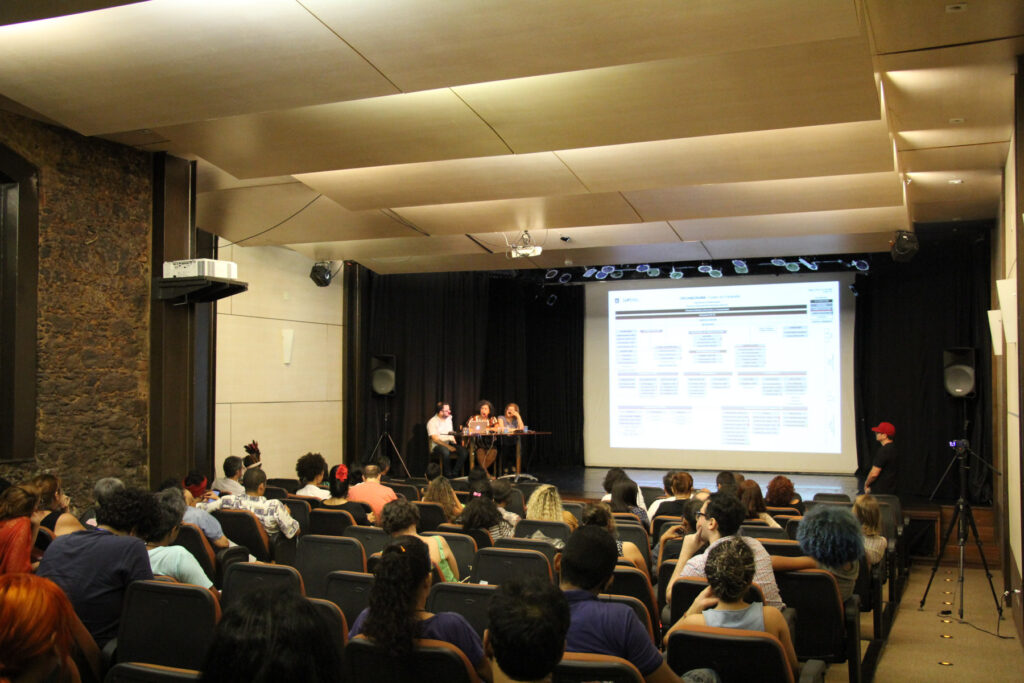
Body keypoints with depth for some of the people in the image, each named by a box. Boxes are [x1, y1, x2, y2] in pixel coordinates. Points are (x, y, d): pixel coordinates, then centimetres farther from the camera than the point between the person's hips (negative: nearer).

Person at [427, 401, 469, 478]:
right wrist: (448, 446, -22)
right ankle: (448, 475, -25)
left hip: (449, 443, 6)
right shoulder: (432, 422, -7)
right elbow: (435, 439, -14)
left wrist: (455, 444, 4)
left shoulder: (448, 419, 14)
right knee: (445, 451, -40)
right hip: (438, 445, -6)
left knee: (464, 451, -23)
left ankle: (455, 473, -19)